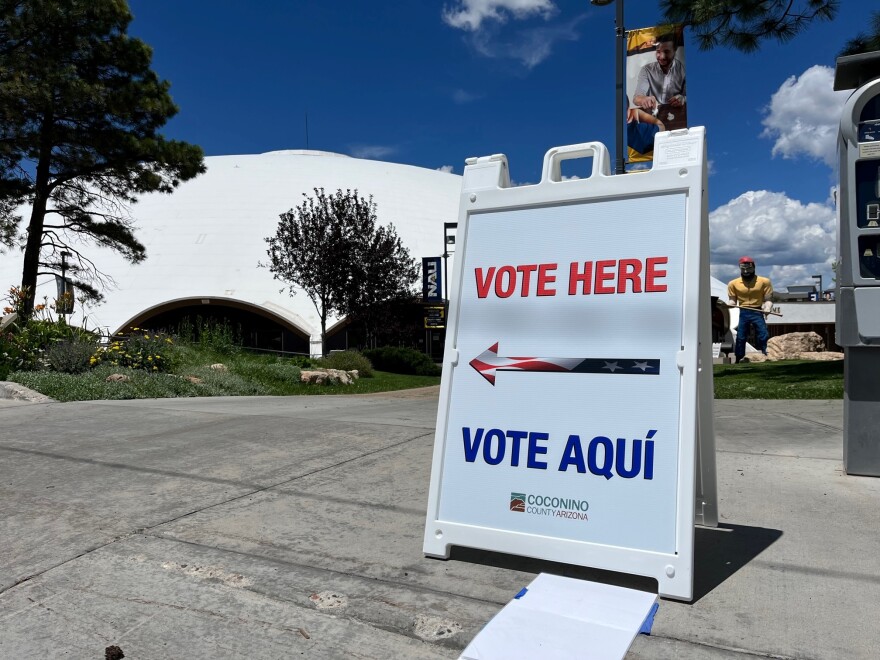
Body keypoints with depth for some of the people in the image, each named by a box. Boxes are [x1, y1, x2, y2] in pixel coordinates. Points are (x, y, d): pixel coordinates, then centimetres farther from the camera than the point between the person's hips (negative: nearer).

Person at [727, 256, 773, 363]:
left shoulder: (764, 281, 0)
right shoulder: (733, 283, 4)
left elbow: (767, 299, 1)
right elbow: (733, 300, 10)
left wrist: (767, 309, -18)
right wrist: (731, 304, -14)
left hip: (758, 312, -1)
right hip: (742, 313, 1)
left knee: (763, 336, -5)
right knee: (740, 337, 2)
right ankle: (739, 360, 8)